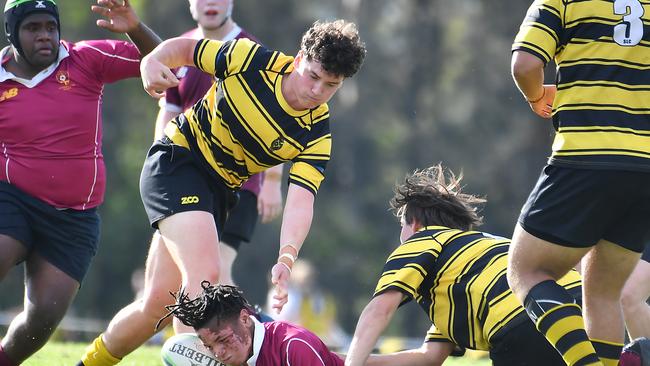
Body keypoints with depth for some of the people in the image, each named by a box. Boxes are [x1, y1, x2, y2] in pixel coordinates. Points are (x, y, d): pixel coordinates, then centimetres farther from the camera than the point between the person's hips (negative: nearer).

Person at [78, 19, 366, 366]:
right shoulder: (251, 60, -16)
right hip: (176, 159, -4)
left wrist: (286, 258, -41)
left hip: (218, 191, 4)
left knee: (159, 304, 5)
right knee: (205, 274, -26)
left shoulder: (316, 136, -12)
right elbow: (184, 48, -1)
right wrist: (152, 62, -23)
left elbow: (300, 200, -24)